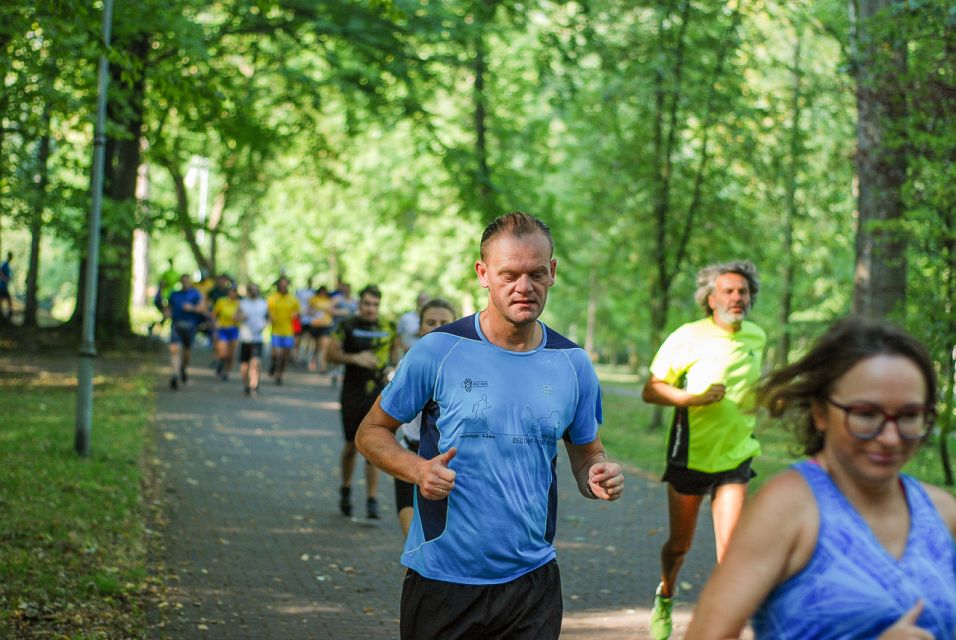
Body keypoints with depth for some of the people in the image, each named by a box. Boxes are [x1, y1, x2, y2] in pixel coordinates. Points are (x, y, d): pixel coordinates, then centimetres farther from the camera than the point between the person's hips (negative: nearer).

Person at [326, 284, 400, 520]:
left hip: (378, 394, 0)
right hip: (353, 393, 0)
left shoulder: (388, 328, 3)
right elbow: (331, 353, -4)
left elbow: (394, 350, 19)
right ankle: (346, 490, 33)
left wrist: (393, 370, 2)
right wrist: (355, 358, -17)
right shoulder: (348, 326, -3)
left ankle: (372, 501, -4)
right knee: (352, 445, 9)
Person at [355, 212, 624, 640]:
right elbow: (371, 432, 2)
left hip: (532, 580, 2)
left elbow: (586, 453, 14)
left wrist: (598, 477, -10)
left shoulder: (572, 364, 3)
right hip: (440, 580, -2)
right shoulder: (438, 350, -6)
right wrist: (419, 469, -18)